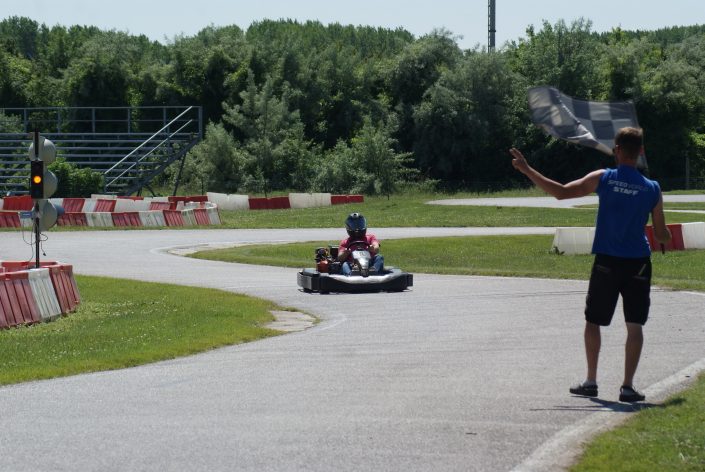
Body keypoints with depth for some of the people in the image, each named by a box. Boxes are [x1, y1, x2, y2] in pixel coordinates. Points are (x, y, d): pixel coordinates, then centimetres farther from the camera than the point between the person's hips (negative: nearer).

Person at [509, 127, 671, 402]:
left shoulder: (603, 179, -6)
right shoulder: (652, 189, -2)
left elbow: (561, 192, -8)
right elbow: (662, 236, 3)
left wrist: (527, 170, 1)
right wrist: (667, 237, 29)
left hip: (606, 263, 0)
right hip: (638, 265, 0)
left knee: (593, 321, 14)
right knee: (634, 325, 4)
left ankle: (591, 382, 15)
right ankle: (628, 386, -3)